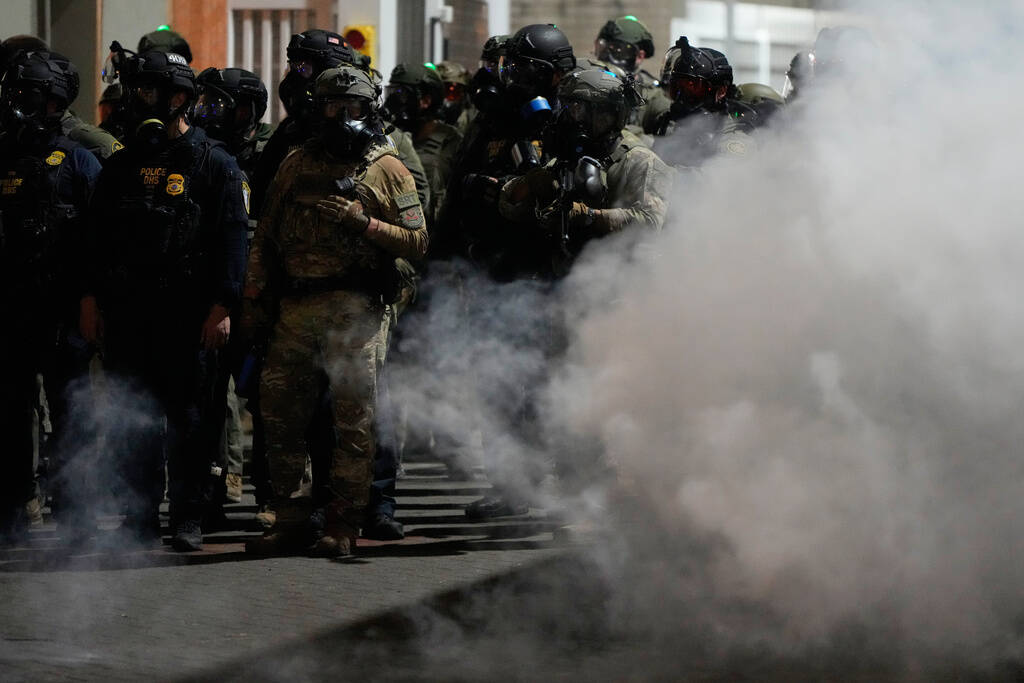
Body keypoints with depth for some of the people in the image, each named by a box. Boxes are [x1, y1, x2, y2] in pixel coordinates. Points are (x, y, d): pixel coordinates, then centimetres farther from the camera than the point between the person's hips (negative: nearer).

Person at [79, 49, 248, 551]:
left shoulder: (214, 164, -1)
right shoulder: (123, 165, 14)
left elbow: (231, 240, -5)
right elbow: (98, 236, 17)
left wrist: (222, 307, -12)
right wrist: (90, 297, 8)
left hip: (188, 314, -4)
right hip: (127, 311, 5)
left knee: (189, 416, 0)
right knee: (132, 416, 4)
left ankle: (189, 520, 7)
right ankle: (139, 515, 11)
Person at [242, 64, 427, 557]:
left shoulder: (387, 169, 6)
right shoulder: (296, 165, 16)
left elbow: (417, 242, 0)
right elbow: (265, 238, 20)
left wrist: (362, 221, -11)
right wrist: (253, 298, 12)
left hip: (357, 309, -4)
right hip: (296, 307, 4)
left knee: (353, 416, -4)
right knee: (280, 409, 2)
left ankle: (342, 526, 0)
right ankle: (290, 520, 10)